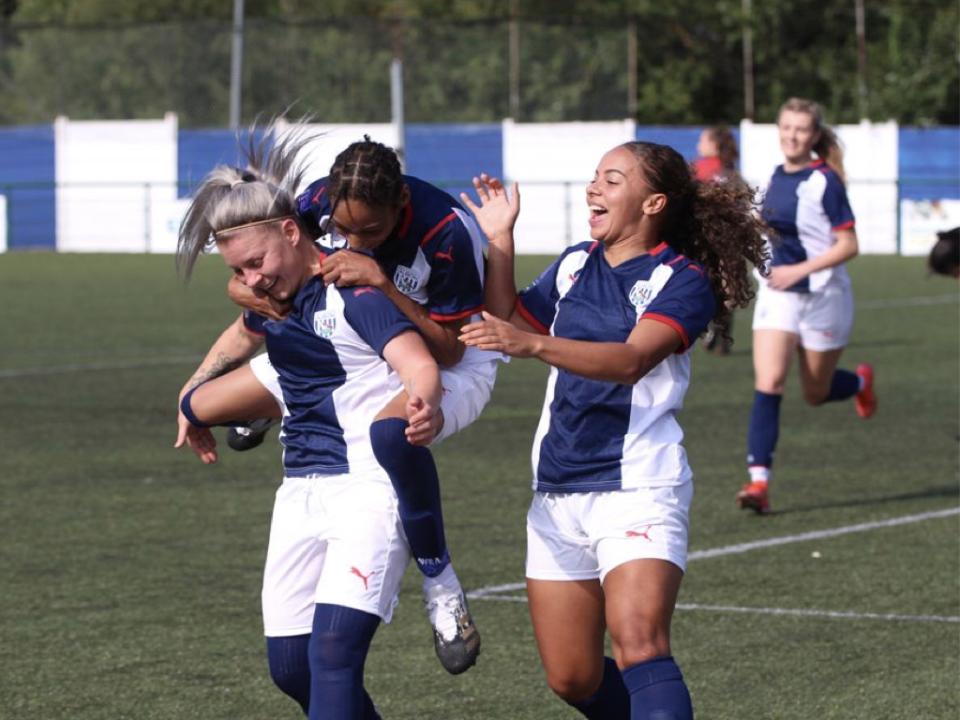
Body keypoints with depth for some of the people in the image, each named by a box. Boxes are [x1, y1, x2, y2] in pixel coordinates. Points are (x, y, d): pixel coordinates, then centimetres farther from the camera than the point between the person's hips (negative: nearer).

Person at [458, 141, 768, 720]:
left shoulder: (683, 281, -7)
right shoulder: (574, 265, 14)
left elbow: (633, 359, -23)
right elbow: (508, 322, 24)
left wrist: (532, 343, -35)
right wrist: (499, 241, 12)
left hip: (637, 491, -7)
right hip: (557, 492, 7)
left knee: (638, 647, -26)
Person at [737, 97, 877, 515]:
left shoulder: (824, 182, -15)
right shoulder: (778, 176, 5)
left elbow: (848, 245, -17)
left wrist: (799, 270, -25)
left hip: (822, 297, -5)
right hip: (777, 294, 5)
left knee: (817, 394, 10)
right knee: (768, 382, -14)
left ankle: (861, 382, 46)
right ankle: (759, 480, -18)